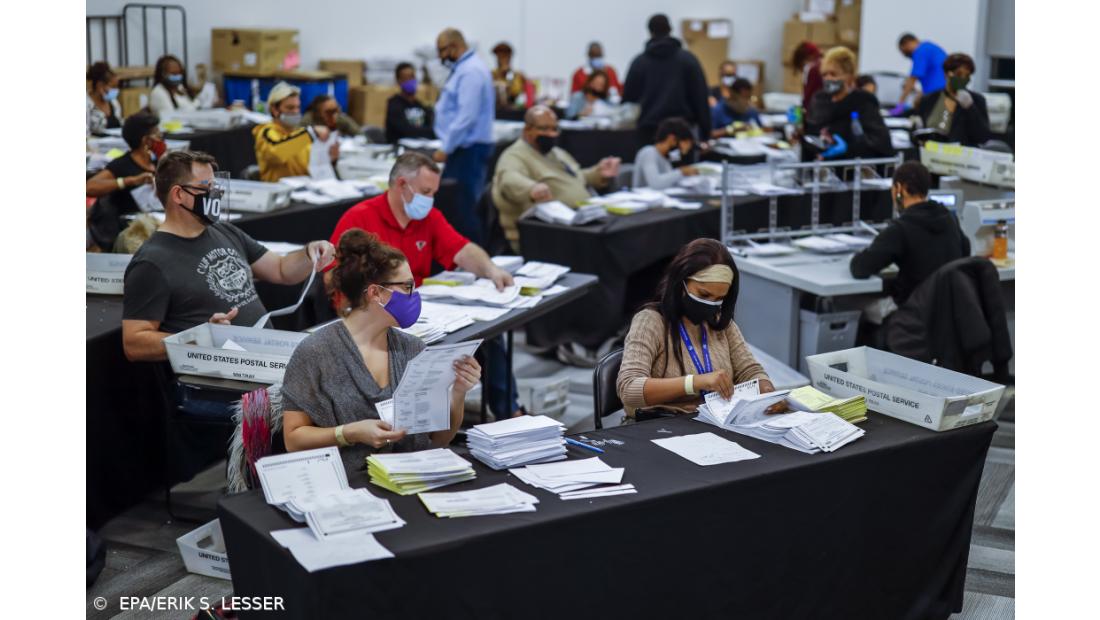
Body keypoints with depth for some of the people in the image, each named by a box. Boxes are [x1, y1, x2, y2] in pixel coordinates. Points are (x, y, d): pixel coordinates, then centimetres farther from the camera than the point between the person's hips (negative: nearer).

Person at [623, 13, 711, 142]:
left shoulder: (639, 62, 2)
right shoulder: (687, 59, 1)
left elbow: (629, 97, 5)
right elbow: (700, 97, -1)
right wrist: (705, 131, 2)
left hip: (649, 129, 1)